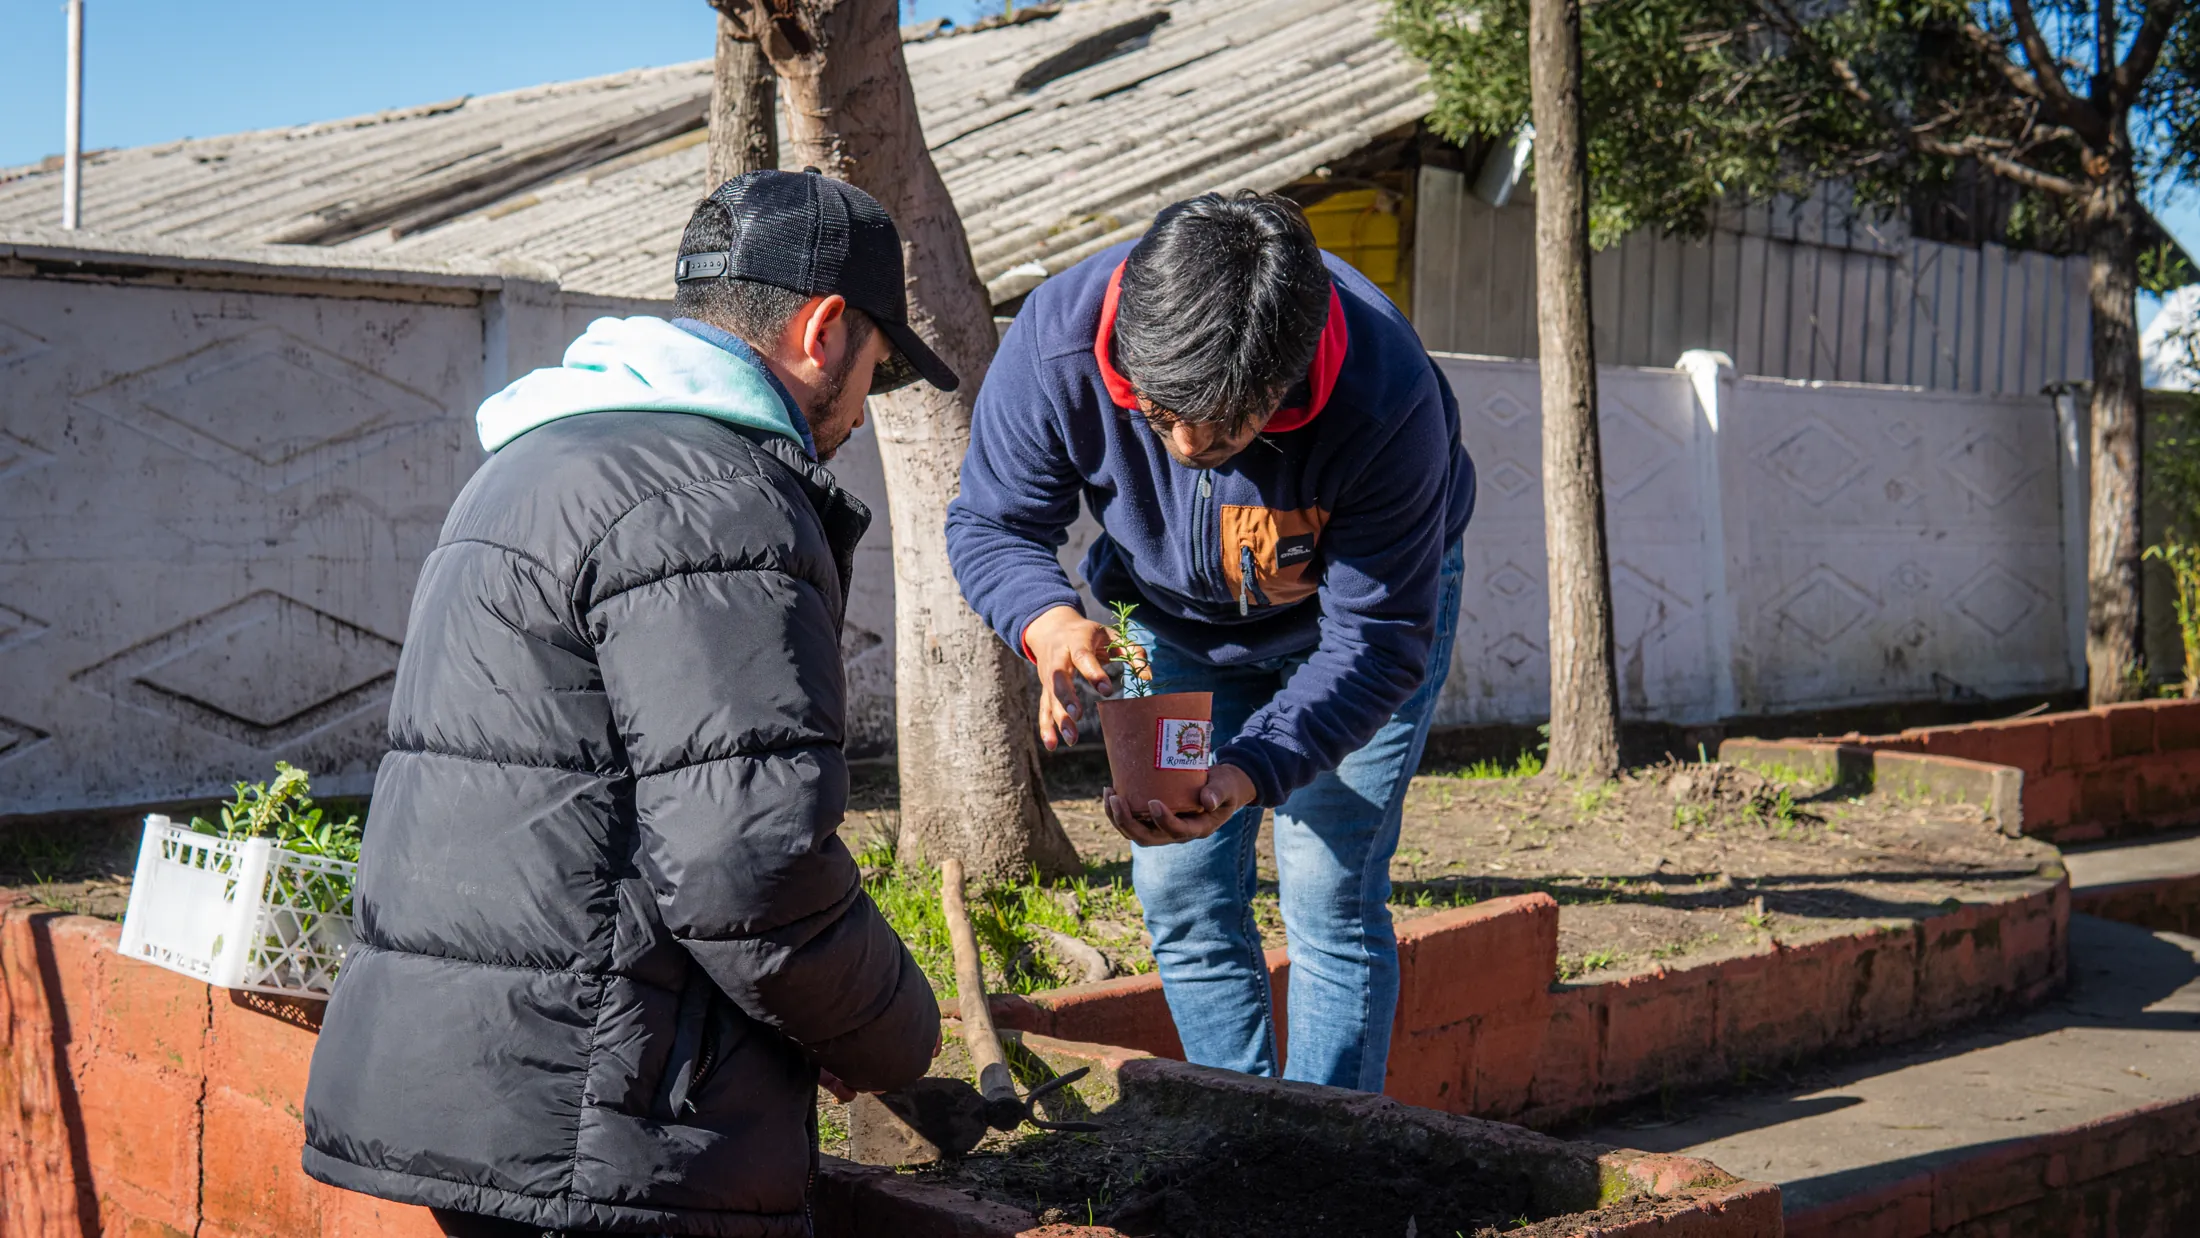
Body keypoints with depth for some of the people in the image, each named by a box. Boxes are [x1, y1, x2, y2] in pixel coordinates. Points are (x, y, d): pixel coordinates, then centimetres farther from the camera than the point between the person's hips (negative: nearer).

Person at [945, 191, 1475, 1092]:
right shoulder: (1056, 341, -34)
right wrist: (1047, 620, -42)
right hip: (1176, 619, 3)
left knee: (1329, 893, -9)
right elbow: (989, 523, -19)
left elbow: (1375, 639, -31)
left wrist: (1252, 771, -46)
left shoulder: (1388, 401, -40)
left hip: (1361, 599, -3)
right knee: (1180, 892, 1)